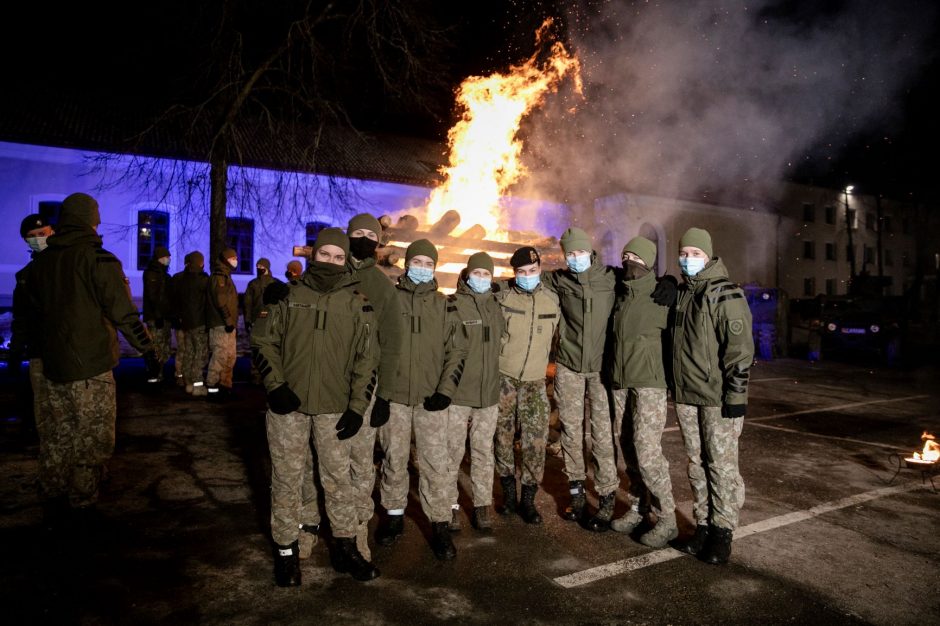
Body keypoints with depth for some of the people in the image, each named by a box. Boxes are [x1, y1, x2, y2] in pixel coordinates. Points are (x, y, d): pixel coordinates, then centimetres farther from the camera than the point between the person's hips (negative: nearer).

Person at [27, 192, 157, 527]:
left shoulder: (40, 262, 8)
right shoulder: (99, 259, -13)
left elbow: (36, 311, 20)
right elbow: (123, 313, -16)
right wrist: (147, 347, -9)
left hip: (53, 362, 7)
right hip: (91, 364, -7)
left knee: (57, 431, 19)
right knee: (92, 437, 3)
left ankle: (52, 493, 32)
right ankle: (82, 506, 10)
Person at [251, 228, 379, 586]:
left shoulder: (357, 304, 2)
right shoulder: (289, 297, 3)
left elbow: (367, 361, 3)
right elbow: (263, 341, 8)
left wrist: (357, 407, -3)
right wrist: (275, 385, -5)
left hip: (335, 409, 0)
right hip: (288, 406, 0)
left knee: (339, 480, 9)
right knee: (286, 480, 9)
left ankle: (346, 549, 25)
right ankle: (286, 552, 25)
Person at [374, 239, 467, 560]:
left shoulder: (444, 306, 6)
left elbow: (457, 351, 6)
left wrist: (445, 391, -4)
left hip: (432, 399, 0)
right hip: (393, 396, 0)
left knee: (435, 463, 0)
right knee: (394, 459, 10)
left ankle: (440, 525, 12)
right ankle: (393, 516, 28)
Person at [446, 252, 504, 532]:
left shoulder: (496, 306, 10)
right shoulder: (452, 305, -7)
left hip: (489, 394, 4)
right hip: (457, 393, -4)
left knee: (483, 452, 11)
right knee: (453, 452, 4)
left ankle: (482, 506, 23)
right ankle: (450, 505, 19)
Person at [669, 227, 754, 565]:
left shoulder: (725, 294, -10)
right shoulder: (680, 293, 13)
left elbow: (740, 347, -15)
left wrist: (735, 394, -18)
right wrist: (674, 386, 19)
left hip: (717, 397, -7)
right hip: (685, 395, 7)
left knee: (721, 464, 1)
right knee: (696, 463, 12)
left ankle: (722, 531, 14)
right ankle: (703, 526, 23)